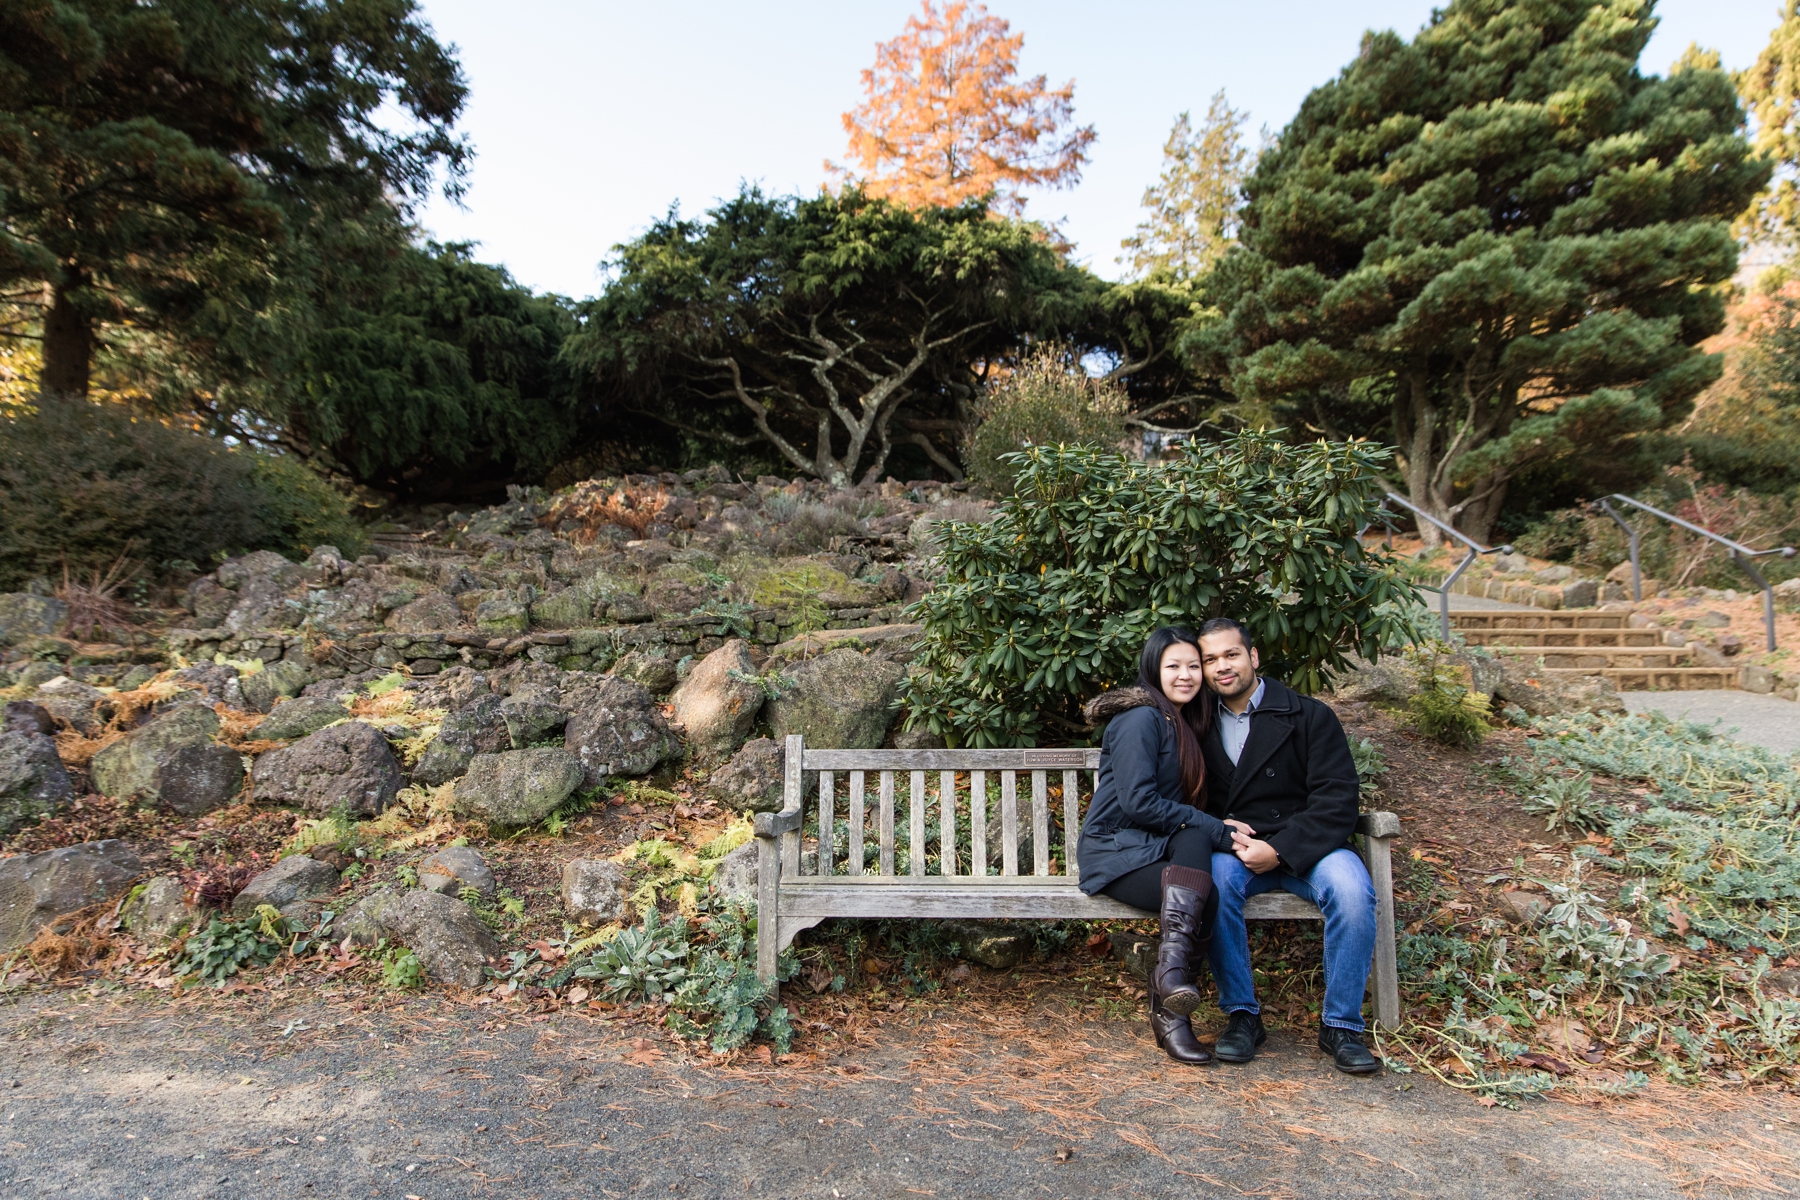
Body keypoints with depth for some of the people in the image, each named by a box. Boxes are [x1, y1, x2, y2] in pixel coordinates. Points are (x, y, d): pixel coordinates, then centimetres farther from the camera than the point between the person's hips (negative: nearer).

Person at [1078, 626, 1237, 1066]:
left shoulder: (1187, 724, 17)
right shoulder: (1142, 719, -10)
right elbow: (1138, 803, -19)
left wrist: (1217, 831, 0)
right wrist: (1219, 832, -15)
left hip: (1159, 848, 7)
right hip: (1115, 852, -7)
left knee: (1194, 838, -29)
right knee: (1206, 896, -29)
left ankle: (1172, 971, -28)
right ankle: (1170, 1013, -19)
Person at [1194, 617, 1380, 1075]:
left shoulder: (1309, 716, -2)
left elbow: (1337, 799, -10)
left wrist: (1279, 849, -20)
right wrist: (1220, 828, -8)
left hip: (1305, 846, -1)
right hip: (1233, 848, 2)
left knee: (1352, 890, -30)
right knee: (1214, 882, -31)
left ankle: (1340, 1024, -9)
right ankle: (1242, 1015, -14)